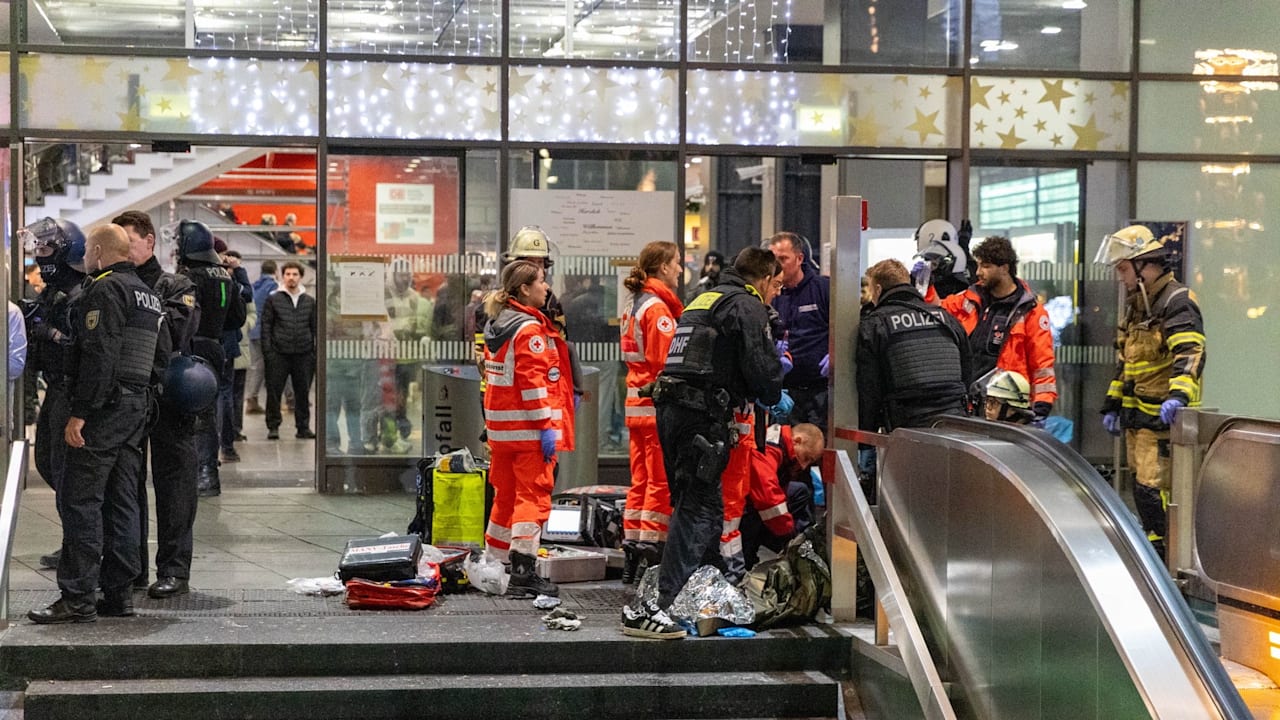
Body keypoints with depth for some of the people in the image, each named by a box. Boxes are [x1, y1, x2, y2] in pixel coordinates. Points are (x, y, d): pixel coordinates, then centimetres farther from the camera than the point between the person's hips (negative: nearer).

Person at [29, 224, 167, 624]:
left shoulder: (105, 290, -11)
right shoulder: (149, 295, 19)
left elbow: (99, 355, -20)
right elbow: (161, 356, 20)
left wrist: (80, 412, -21)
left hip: (105, 409, -9)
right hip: (138, 408, 9)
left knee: (80, 500, -7)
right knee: (121, 501, 11)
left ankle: (78, 598, -9)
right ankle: (118, 593, 13)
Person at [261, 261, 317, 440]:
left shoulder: (310, 301, 12)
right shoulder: (273, 299, 5)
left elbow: (315, 328, 14)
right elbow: (266, 326, 2)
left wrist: (316, 352, 6)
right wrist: (267, 351, -6)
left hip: (303, 354, 2)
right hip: (279, 354, -2)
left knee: (303, 392, 5)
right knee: (274, 391, -2)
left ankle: (303, 426, 12)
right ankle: (273, 427, 5)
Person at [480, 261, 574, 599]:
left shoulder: (496, 325, 14)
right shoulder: (529, 329, -14)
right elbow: (532, 381, -19)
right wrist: (546, 426, -18)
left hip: (500, 426, 9)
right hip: (528, 428, -9)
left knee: (506, 494, 16)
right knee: (533, 496, -6)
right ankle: (523, 573, -8)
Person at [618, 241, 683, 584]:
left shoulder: (634, 305, 15)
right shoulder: (658, 308, -14)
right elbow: (667, 362, -18)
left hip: (636, 402, 9)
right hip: (659, 405, -9)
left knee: (641, 478, 13)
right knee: (661, 480, -4)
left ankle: (632, 549, 15)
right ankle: (651, 549, -4)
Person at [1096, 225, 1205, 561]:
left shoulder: (1177, 302, -13)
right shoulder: (1136, 303, 18)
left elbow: (1190, 354, -28)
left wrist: (1179, 395, -43)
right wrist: (1112, 403, 25)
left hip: (1163, 418, -10)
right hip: (1136, 416, 10)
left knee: (1151, 490, -12)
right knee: (1145, 489, 14)